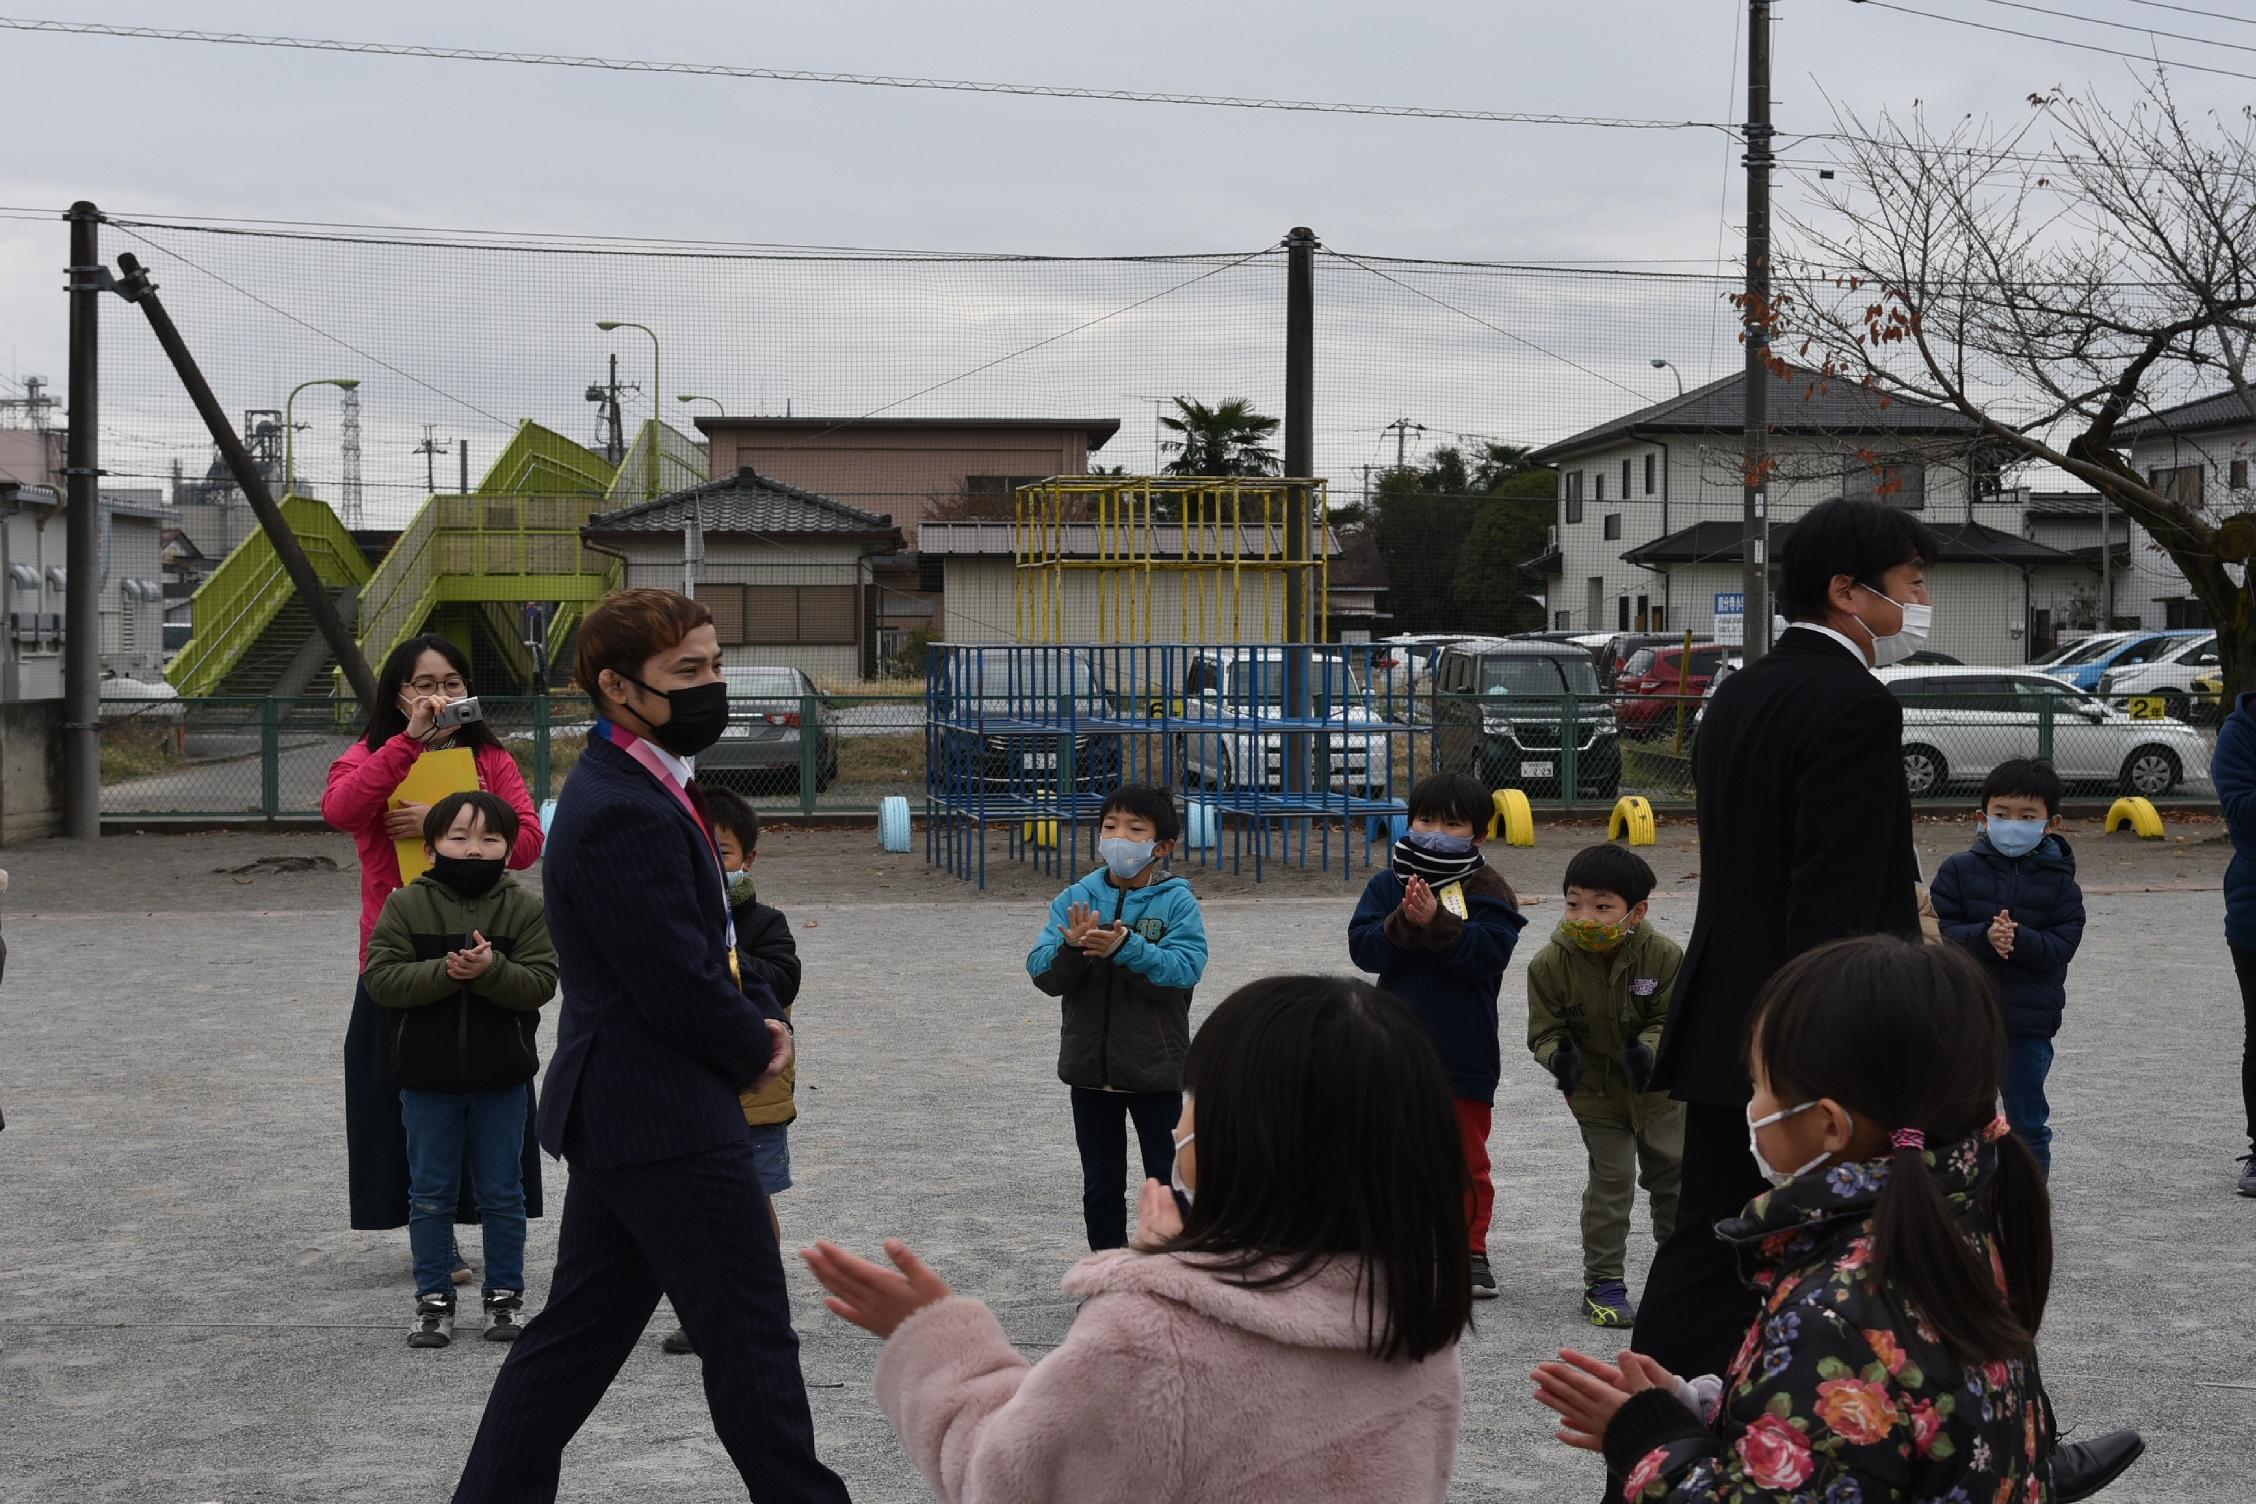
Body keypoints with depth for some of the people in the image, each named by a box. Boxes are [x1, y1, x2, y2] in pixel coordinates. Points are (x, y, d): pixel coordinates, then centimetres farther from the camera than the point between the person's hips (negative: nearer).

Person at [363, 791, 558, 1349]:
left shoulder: (525, 909, -2)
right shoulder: (406, 906, -3)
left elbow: (540, 982, -12)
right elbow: (381, 978, -12)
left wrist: (490, 970, -29)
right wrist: (445, 973, -25)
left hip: (501, 1078, 0)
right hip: (427, 1078, 0)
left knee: (502, 1194, 9)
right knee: (430, 1195, 8)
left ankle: (505, 1296, 20)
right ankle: (434, 1300, 18)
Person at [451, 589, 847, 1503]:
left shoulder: (645, 789, 13)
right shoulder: (620, 814, -21)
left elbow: (711, 939, 20)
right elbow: (678, 986, -21)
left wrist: (761, 1019, 3)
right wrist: (759, 1050, -4)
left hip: (614, 1114, 10)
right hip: (669, 1119, -10)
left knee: (577, 1333, 15)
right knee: (751, 1336, 0)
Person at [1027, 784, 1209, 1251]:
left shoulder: (1177, 902, -7)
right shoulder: (1076, 898, 1)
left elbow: (1185, 970, -20)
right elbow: (1045, 976, -6)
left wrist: (1125, 947, -33)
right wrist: (1073, 948, -27)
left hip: (1156, 1071, -3)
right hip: (1091, 1069, 3)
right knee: (1101, 1185, 14)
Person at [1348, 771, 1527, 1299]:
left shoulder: (1486, 889, -1)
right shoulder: (1386, 885, 4)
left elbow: (1489, 952, -16)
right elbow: (1363, 948, -8)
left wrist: (1438, 923, -26)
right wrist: (1404, 923, -24)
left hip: (1465, 1051, -2)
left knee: (1465, 1158, 8)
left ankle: (1470, 1253, 19)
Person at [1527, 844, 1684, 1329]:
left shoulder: (1663, 956, -18)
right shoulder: (1550, 964, -19)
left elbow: (1670, 1019, -13)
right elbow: (1545, 1030, -13)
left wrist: (1649, 1050, -34)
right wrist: (1559, 1056, -35)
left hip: (1660, 1085, 2)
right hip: (1595, 1090, -2)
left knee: (1674, 1175, 15)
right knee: (1611, 1181, -4)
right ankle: (1602, 1282, 8)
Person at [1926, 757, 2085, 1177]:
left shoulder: (2059, 884, 0)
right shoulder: (1958, 869, -1)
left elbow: (2060, 947, -10)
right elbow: (1938, 932, -9)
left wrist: (2017, 939, -27)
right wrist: (1984, 937, -26)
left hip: (2029, 1022, 0)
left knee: (2027, 1123, 10)